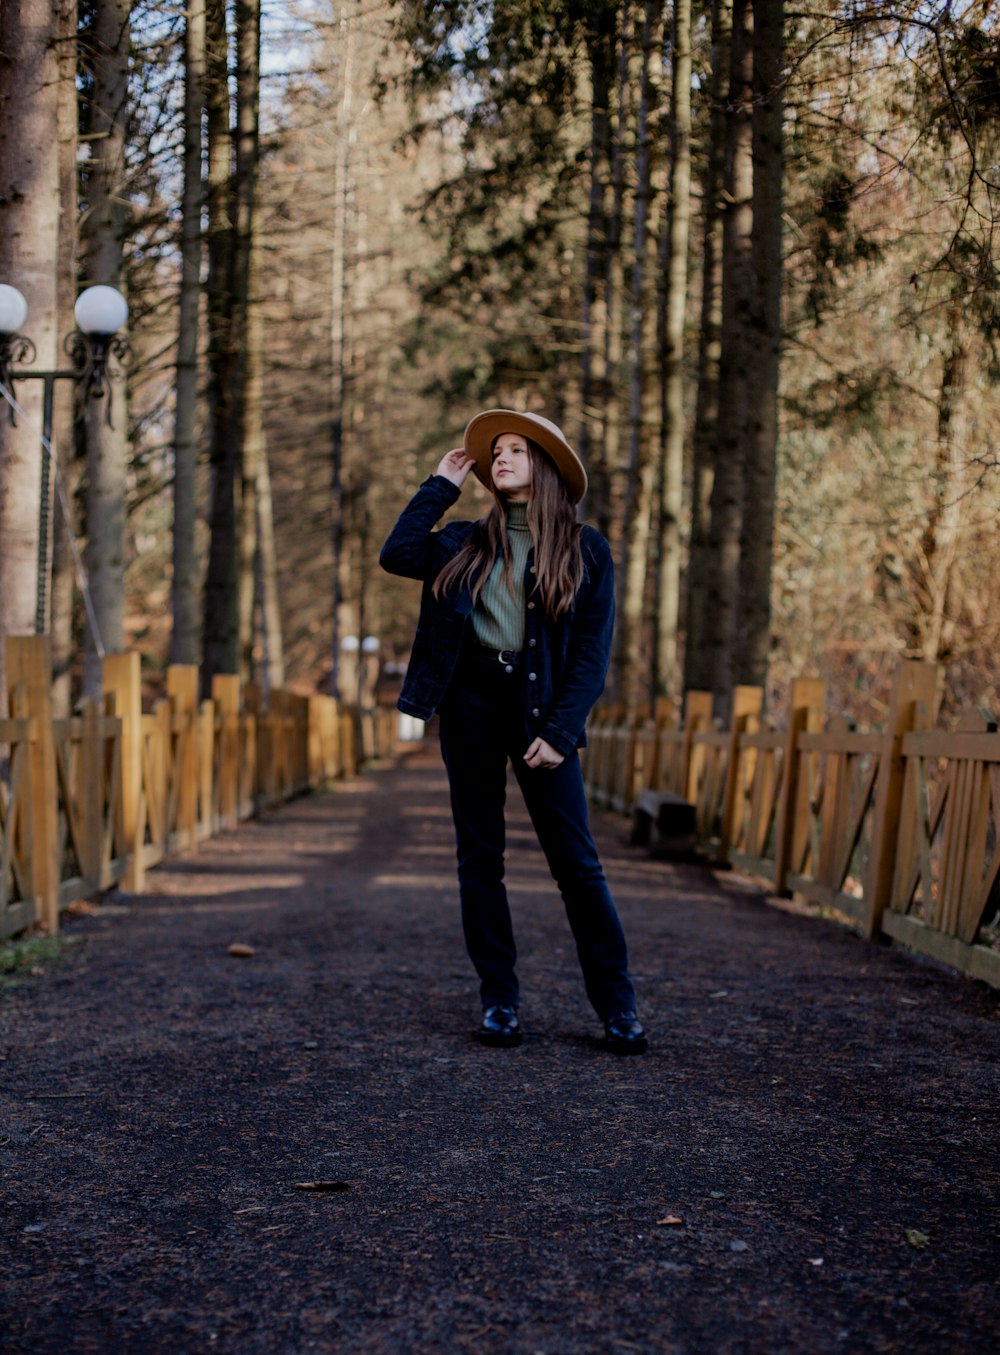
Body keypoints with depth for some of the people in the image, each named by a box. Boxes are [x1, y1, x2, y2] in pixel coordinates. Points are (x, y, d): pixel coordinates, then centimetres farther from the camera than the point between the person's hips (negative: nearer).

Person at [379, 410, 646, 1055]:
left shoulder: (586, 550, 3)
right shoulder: (468, 542, 12)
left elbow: (592, 652, -2)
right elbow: (399, 554, -4)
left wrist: (559, 733, -12)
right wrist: (441, 486, 5)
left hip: (538, 707, -3)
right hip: (470, 701, 3)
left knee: (575, 856, -5)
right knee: (480, 855, 5)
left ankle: (619, 1006, 2)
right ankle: (499, 1001, 14)